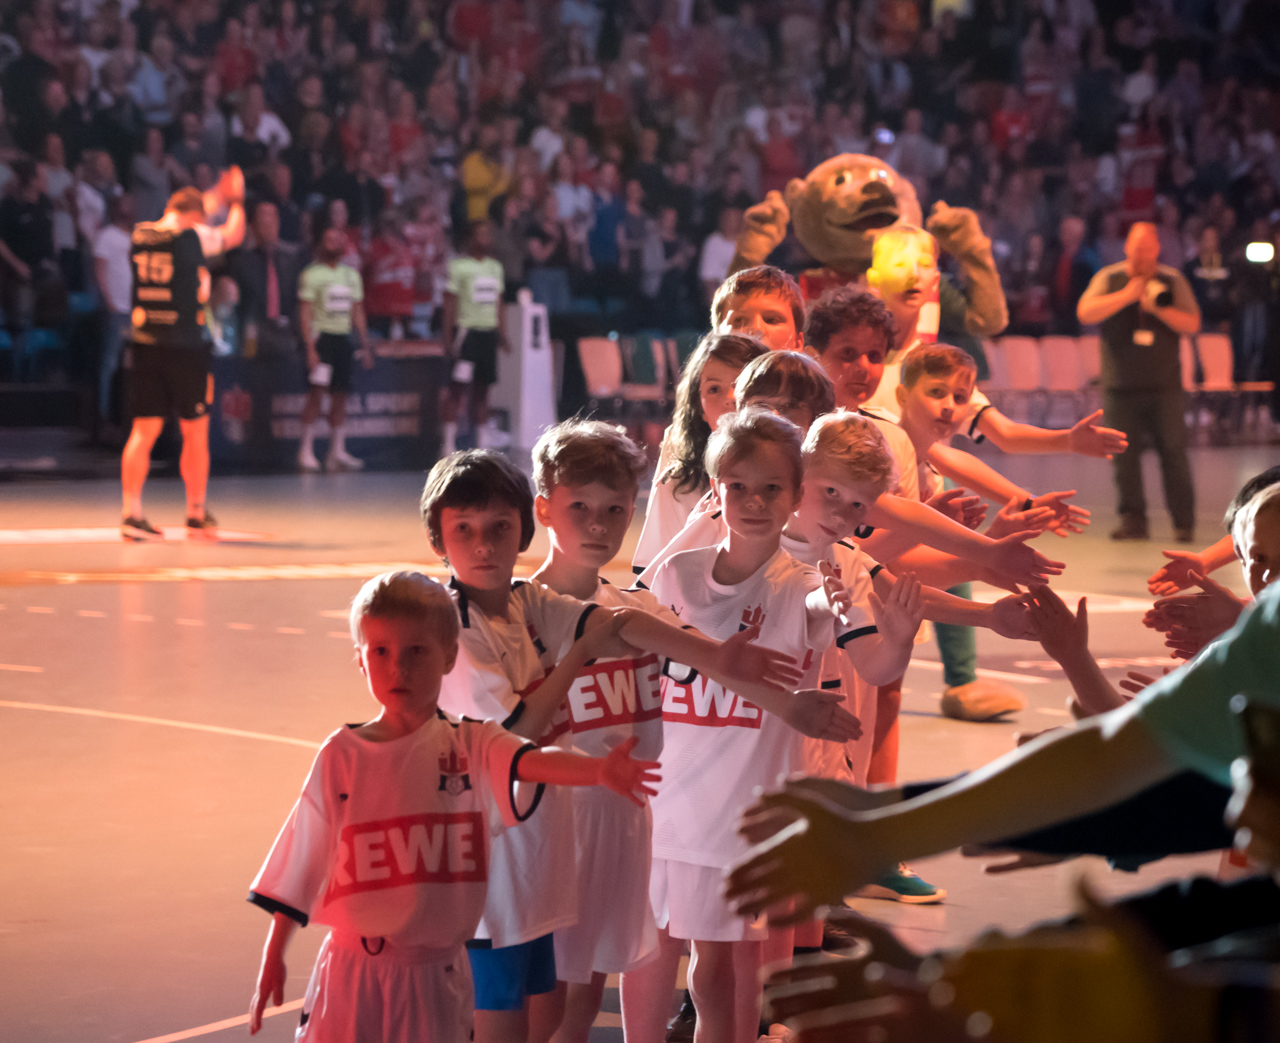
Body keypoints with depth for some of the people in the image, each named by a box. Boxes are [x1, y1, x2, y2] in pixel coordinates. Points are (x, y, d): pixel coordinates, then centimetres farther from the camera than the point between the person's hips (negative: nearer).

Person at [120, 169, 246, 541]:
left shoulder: (140, 236, 6)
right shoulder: (194, 238, -10)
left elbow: (186, 218, 26)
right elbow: (233, 234, 8)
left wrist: (219, 194, 35)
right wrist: (235, 200, 25)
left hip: (146, 343, 5)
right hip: (186, 346, -4)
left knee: (144, 432, 5)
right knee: (195, 433, 9)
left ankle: (132, 512, -3)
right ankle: (197, 514, 17)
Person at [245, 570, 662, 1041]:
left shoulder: (472, 747, -2)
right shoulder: (341, 755, -1)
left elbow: (535, 762, -23)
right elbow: (301, 861, 5)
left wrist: (601, 770, -44)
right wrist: (273, 958, 7)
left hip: (434, 974, 0)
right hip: (354, 968, 0)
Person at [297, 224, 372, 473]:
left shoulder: (351, 275, 14)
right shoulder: (312, 274, -4)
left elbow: (357, 312, 18)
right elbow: (305, 313, -8)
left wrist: (366, 345, 12)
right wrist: (310, 348, -17)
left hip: (343, 338, 6)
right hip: (321, 336, -6)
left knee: (340, 396, 4)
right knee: (316, 393, -12)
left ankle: (337, 453, 7)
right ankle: (306, 451, -10)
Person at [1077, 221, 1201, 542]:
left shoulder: (1173, 281, 7)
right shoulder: (1109, 279, 5)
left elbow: (1192, 324, 0)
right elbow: (1085, 313, -10)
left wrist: (1159, 309, -14)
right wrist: (1126, 296, -15)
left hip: (1164, 384, -1)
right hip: (1121, 383, 1)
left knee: (1173, 450, -5)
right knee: (1125, 454, 1)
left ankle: (1184, 523, 0)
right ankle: (1133, 520, 9)